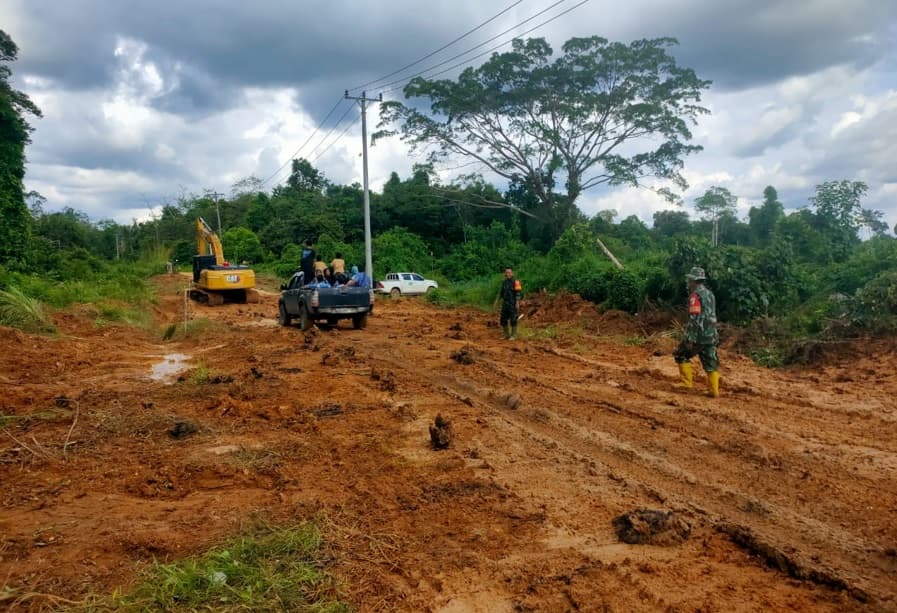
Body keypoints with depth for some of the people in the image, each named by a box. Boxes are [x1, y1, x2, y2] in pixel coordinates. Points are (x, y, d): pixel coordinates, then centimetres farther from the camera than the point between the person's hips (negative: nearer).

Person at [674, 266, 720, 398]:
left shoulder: (695, 295, -14)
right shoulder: (709, 293, 15)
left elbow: (694, 319, -21)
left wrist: (690, 339, -22)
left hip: (699, 335, -8)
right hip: (711, 335, 8)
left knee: (680, 355, 7)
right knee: (711, 364, 10)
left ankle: (688, 384, 3)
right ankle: (715, 391, 10)